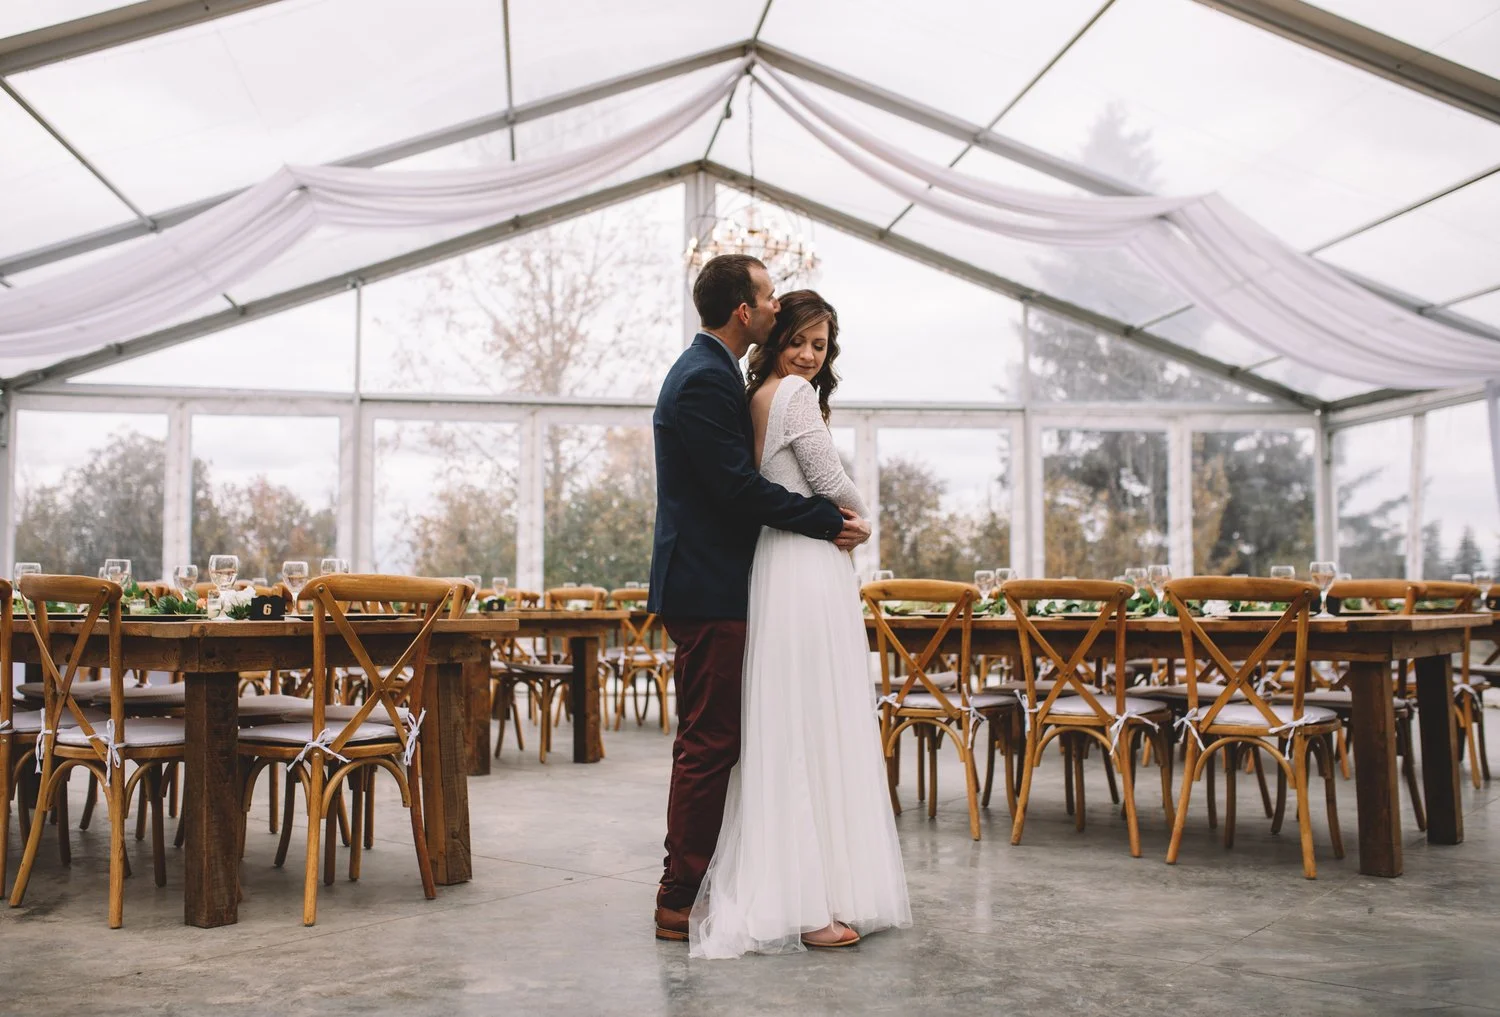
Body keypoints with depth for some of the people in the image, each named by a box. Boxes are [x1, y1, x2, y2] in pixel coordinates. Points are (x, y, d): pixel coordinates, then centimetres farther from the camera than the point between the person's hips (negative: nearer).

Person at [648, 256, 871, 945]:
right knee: (708, 744, -4)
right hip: (709, 590, -11)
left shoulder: (708, 371, 18)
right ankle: (681, 902, 5)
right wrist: (831, 521, -14)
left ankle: (687, 888, 25)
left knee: (710, 743, 15)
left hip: (706, 584, 11)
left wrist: (830, 517, 12)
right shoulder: (705, 379, -16)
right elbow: (739, 486, -21)